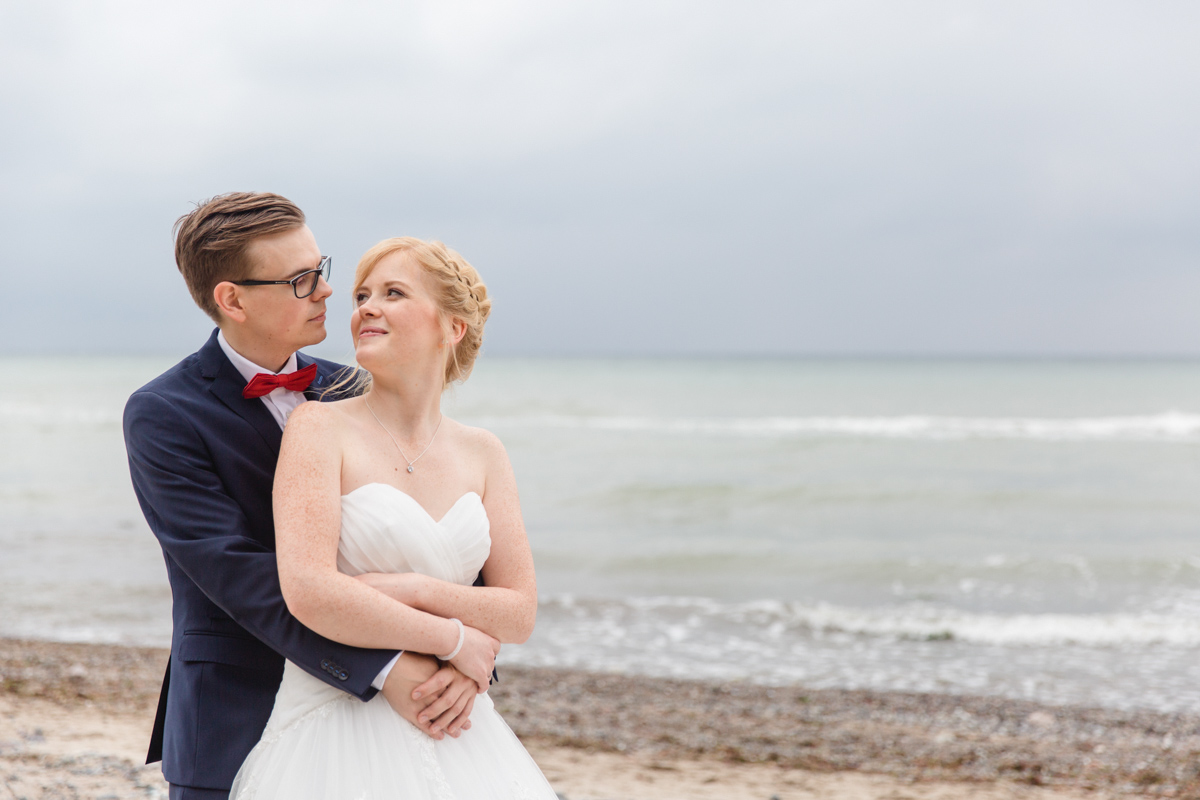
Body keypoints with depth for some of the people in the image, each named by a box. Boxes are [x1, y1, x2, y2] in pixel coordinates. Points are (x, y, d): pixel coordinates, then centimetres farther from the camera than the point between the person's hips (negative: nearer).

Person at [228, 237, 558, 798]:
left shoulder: (482, 453, 8)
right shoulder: (321, 427, -5)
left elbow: (519, 614, 5)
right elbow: (308, 591, -18)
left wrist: (416, 590, -12)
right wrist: (453, 639, -11)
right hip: (339, 729, -4)